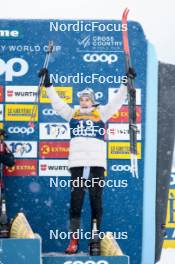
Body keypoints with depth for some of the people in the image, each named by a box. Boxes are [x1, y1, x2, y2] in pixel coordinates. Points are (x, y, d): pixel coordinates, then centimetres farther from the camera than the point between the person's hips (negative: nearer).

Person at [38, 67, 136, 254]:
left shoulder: (101, 113, 14)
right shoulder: (72, 114, 18)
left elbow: (117, 101, 9)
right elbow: (57, 102, 15)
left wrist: (126, 83, 1)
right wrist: (47, 85, 9)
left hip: (97, 163, -1)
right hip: (77, 162, 1)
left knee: (96, 200, 1)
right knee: (75, 200, -3)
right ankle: (74, 240, -1)